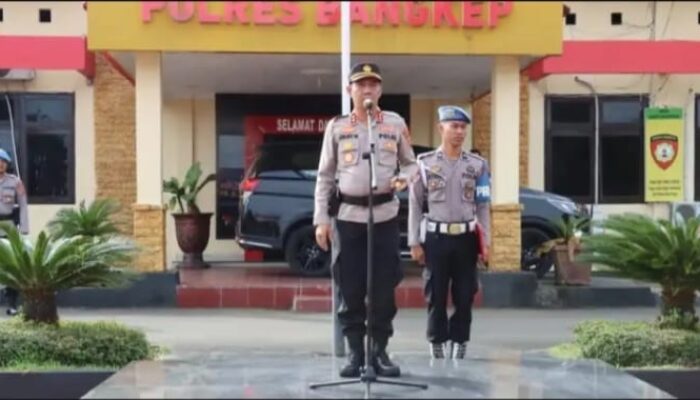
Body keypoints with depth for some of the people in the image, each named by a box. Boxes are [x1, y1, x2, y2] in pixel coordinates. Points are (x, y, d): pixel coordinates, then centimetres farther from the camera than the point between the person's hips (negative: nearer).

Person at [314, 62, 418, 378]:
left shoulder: (395, 123, 6)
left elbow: (410, 163, 13)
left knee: (384, 288, 2)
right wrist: (321, 219, 0)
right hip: (348, 216, 0)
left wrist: (404, 178, -12)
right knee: (350, 289, 1)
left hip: (385, 215, 0)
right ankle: (354, 353, 12)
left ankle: (379, 352, 14)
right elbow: (325, 176, 7)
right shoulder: (336, 127, 5)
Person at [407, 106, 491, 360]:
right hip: (436, 237, -1)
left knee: (464, 295, 4)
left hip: (466, 238, 2)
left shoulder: (477, 165, 6)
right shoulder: (425, 163, 1)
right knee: (436, 296, 4)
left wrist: (485, 241, 0)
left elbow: (482, 207, 6)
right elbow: (415, 205, 0)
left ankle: (459, 342, 17)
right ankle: (437, 344, 15)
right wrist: (414, 243, -4)